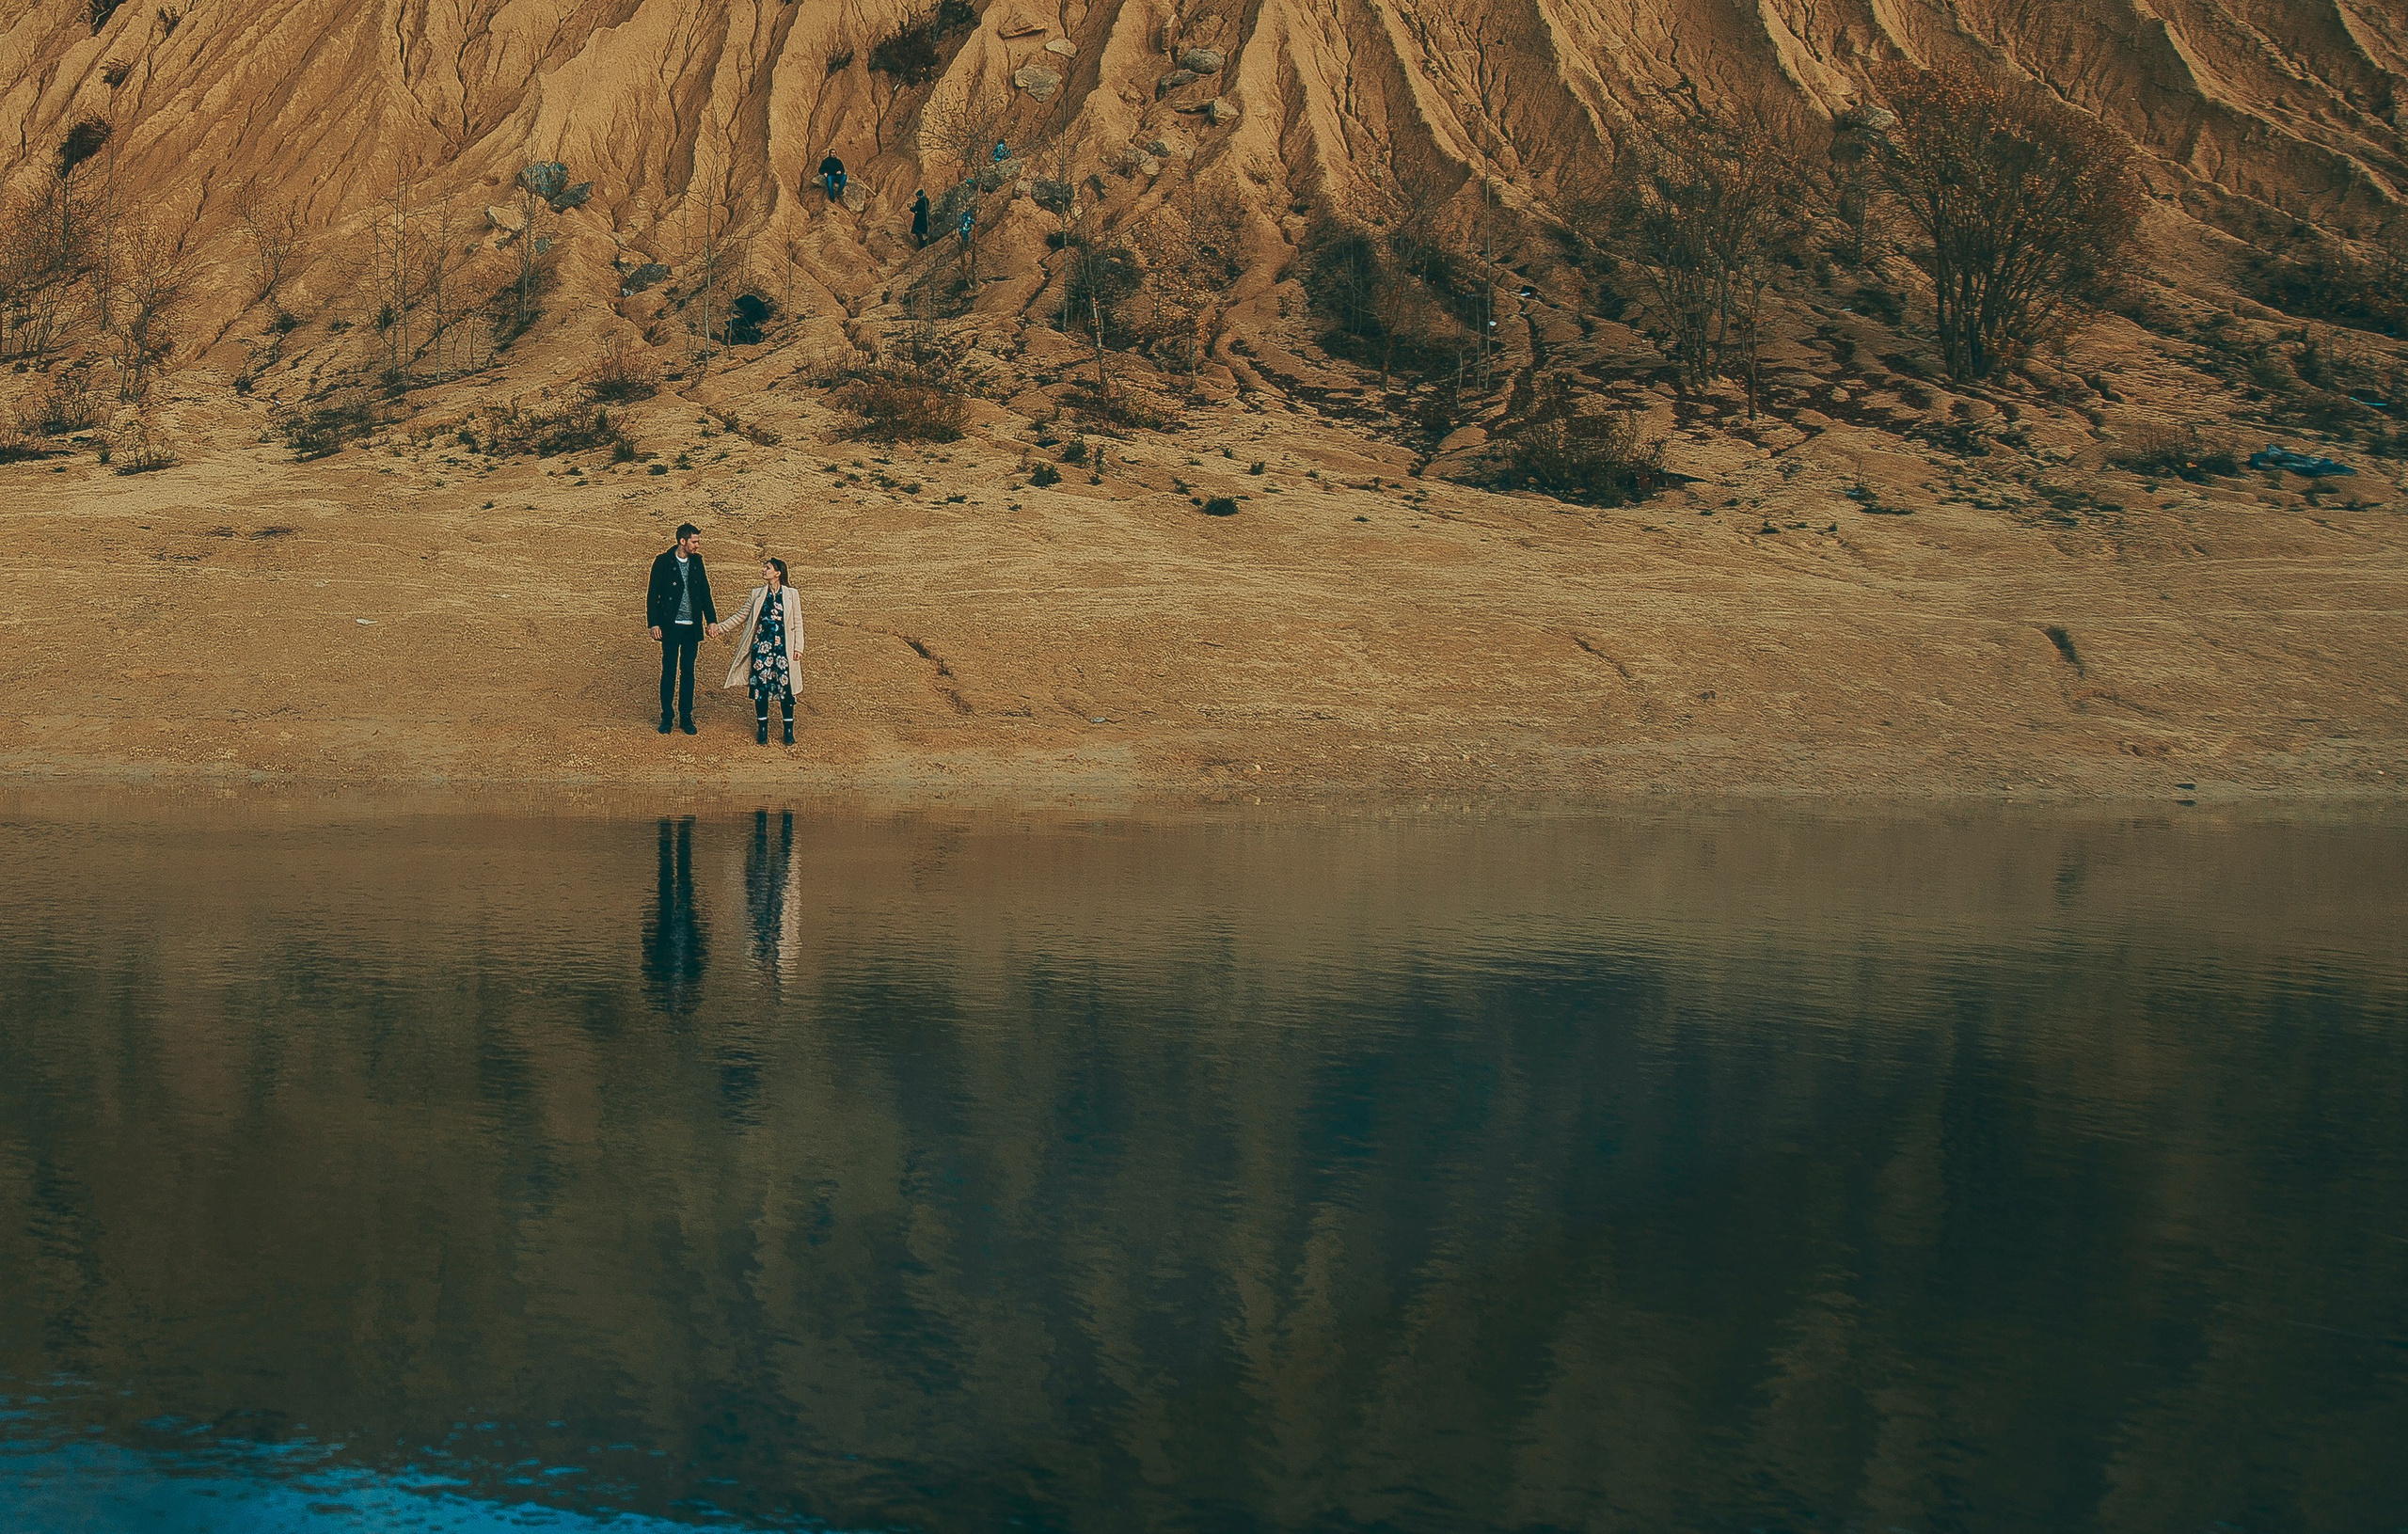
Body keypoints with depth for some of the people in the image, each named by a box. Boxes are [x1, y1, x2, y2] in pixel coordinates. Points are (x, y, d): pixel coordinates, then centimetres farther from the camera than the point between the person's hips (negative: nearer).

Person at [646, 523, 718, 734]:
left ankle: (686, 717, 14)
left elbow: (705, 593, 13)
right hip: (671, 627, -4)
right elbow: (652, 595, -5)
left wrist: (711, 619, 6)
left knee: (688, 672, 7)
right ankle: (666, 717, 10)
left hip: (691, 627, 4)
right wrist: (654, 624, -10)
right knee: (669, 672, 1)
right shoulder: (663, 562, -7)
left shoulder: (697, 562, 6)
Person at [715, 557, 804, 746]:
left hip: (783, 647, -2)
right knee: (760, 687, 1)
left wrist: (798, 647, -3)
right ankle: (762, 730, 11)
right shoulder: (757, 594, 8)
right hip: (762, 646, 2)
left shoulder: (791, 594, 1)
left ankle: (789, 730, 8)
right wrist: (720, 627, 6)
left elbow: (797, 623, 3)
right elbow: (741, 617, 13)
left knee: (785, 687, -3)